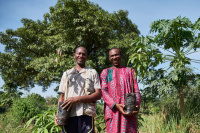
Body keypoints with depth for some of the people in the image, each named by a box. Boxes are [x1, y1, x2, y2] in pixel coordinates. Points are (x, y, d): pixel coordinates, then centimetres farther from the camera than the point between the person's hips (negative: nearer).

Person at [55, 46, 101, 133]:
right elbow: (62, 96, 19)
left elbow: (98, 94, 2)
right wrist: (58, 113, 1)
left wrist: (77, 99, -9)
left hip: (86, 114, -2)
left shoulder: (92, 72, 13)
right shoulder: (66, 74, 22)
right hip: (68, 114, 2)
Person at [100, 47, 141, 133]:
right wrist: (115, 105, -13)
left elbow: (136, 91, 12)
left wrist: (137, 105, -8)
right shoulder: (105, 72, 17)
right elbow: (103, 91, 3)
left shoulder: (130, 71, 20)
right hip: (112, 109, 0)